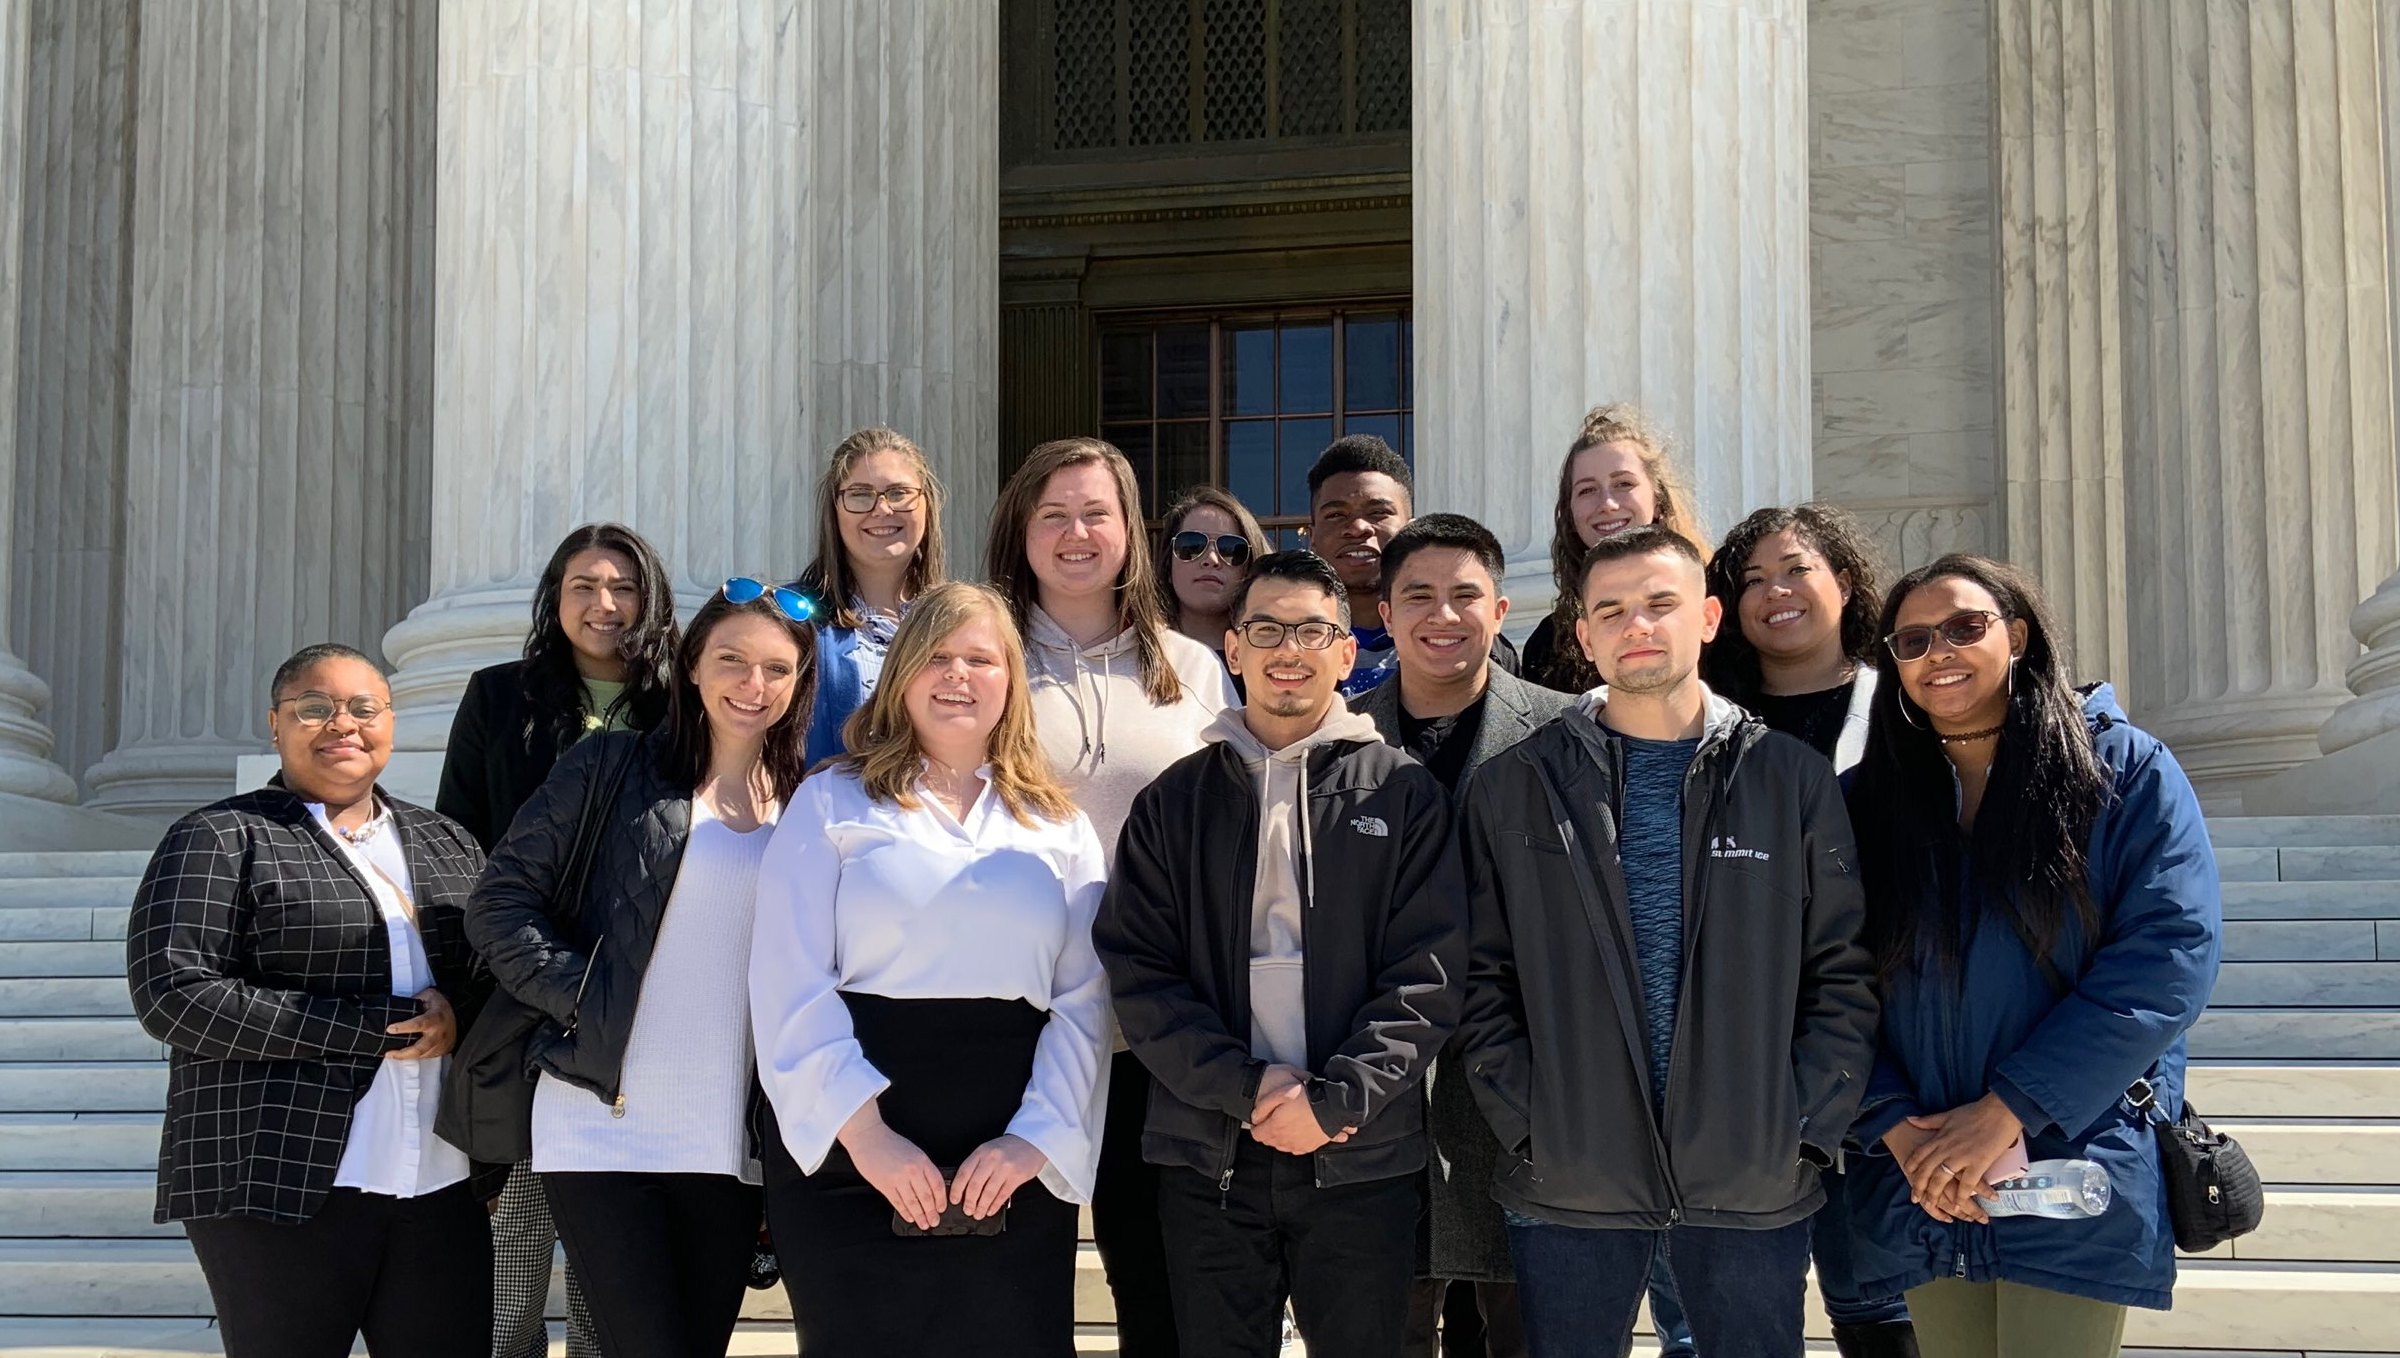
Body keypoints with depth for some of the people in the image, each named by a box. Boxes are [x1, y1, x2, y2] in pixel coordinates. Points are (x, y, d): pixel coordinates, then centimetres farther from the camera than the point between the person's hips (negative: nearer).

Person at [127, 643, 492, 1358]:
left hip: (442, 1185, 5)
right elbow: (173, 995, -10)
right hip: (283, 1185, -4)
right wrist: (377, 1029, -12)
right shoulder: (220, 838, 1)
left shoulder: (446, 841, 17)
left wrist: (459, 1015, -7)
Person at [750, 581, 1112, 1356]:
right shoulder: (832, 804, 5)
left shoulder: (1060, 828, 13)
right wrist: (864, 1133, -14)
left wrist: (1036, 1139, -8)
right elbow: (791, 988, -4)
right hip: (853, 1151, -2)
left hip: (1016, 1161, 2)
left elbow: (1083, 1003, 6)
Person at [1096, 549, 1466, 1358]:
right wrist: (1244, 1086, -11)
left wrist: (1336, 1098, -14)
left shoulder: (1402, 793, 4)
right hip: (1208, 1155, 1)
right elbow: (1138, 971, 1)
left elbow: (1427, 973, -3)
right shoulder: (1173, 802, 8)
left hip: (1363, 1157, -1)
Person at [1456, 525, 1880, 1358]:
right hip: (1566, 1188, 0)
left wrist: (1807, 1127, -4)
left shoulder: (1792, 781, 5)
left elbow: (1843, 976, 4)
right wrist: (1524, 1124, -6)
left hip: (1757, 1186, 0)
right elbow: (1483, 980, 3)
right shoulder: (1514, 790, 4)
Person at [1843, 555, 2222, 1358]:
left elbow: (2170, 954, -12)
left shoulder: (2124, 771, -1)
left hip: (2073, 1184, -3)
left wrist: (2004, 1112, -16)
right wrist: (1897, 1129, -14)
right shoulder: (1869, 802, 8)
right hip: (1922, 1190, 3)